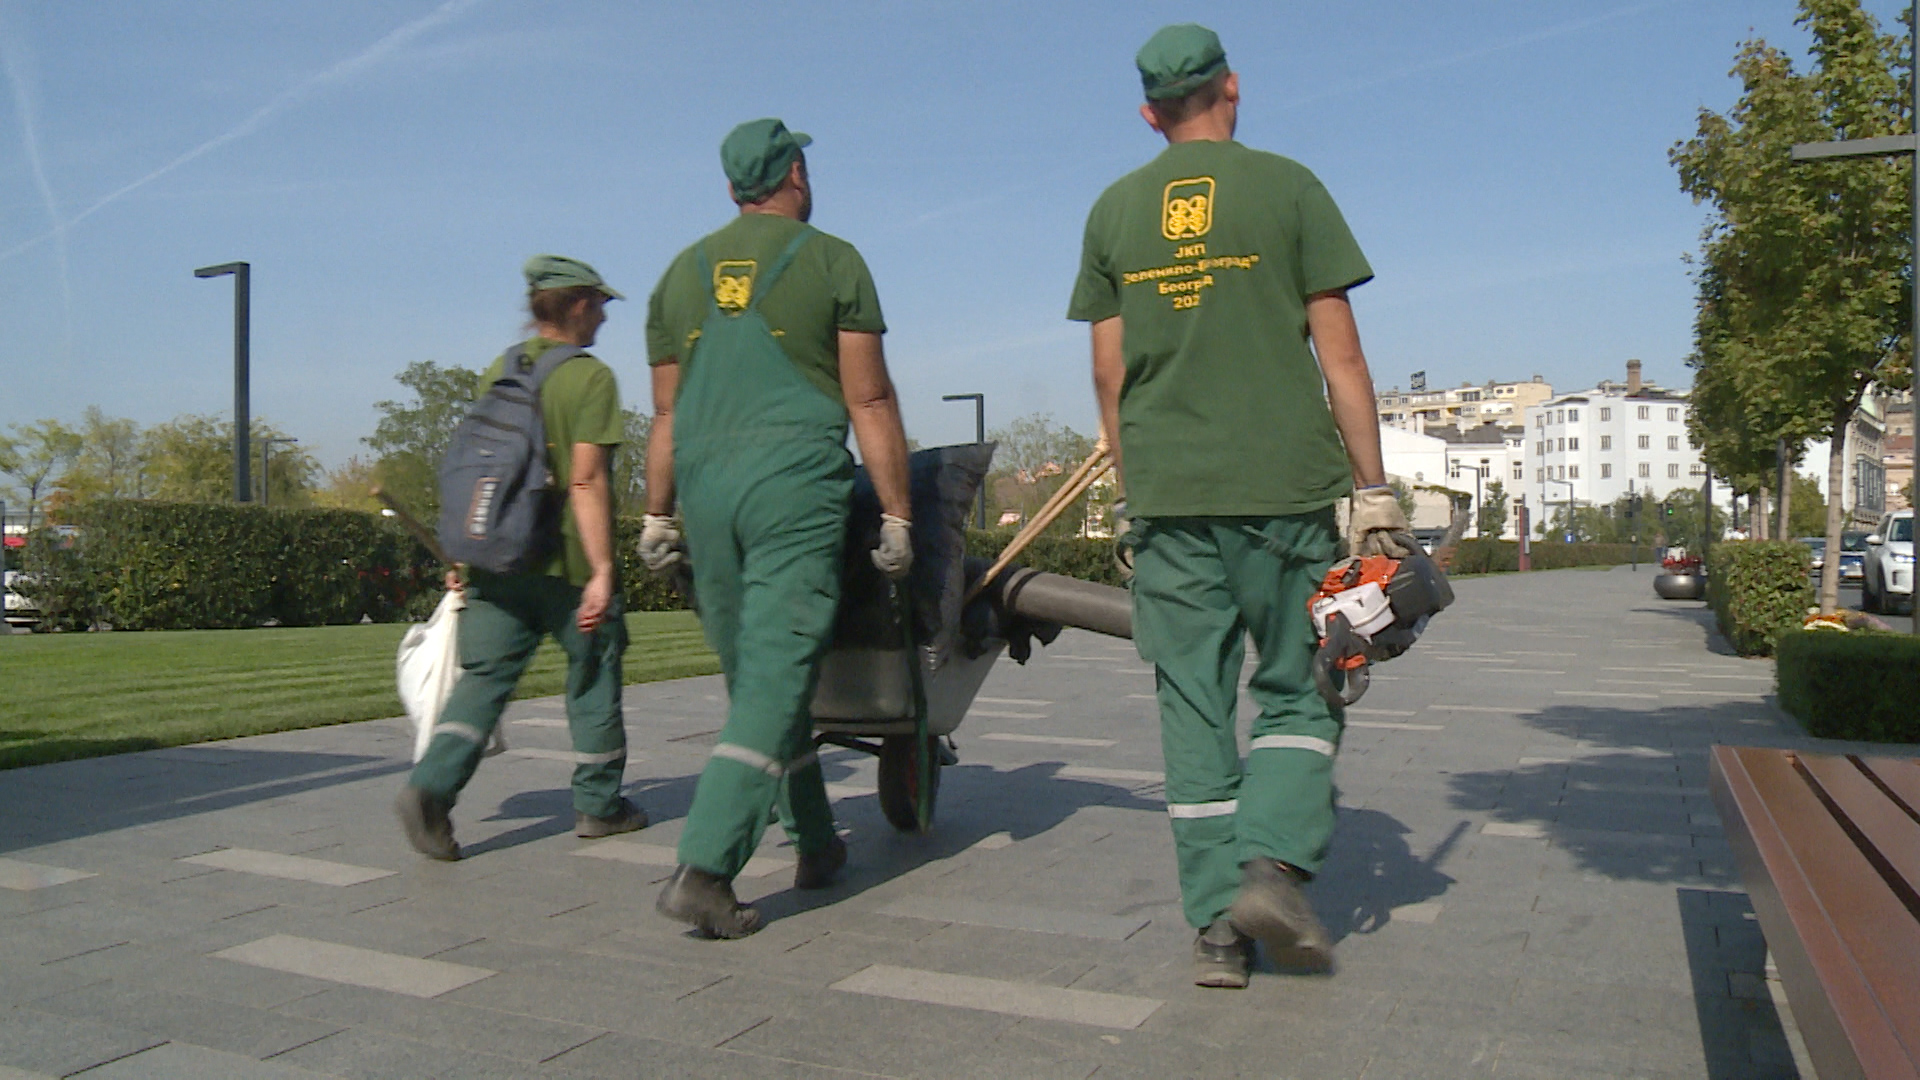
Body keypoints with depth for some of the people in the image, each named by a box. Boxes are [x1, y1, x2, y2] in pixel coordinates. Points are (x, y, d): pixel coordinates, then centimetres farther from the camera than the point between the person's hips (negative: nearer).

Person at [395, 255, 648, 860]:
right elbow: (585, 480, -18)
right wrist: (602, 570, -18)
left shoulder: (497, 372, 12)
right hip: (568, 566, -5)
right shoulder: (590, 378, -9)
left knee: (484, 675, 6)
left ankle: (431, 786, -13)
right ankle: (598, 804, 20)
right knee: (593, 678, 10)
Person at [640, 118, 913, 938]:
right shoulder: (833, 262, 3)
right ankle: (703, 869, -13)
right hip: (797, 484, -5)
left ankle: (816, 844, 26)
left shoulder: (682, 273, 15)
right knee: (774, 680, -5)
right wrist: (896, 515, 1)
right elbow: (869, 402, -2)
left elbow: (667, 413, 15)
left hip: (705, 487, 5)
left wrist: (656, 514, 20)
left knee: (755, 676, 14)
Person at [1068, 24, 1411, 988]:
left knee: (1193, 709, 6)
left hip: (1166, 497, 2)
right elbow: (1340, 357, -1)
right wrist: (1373, 490, 2)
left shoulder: (1113, 211, 11)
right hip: (1284, 489, -2)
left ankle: (1217, 924, 8)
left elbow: (1109, 375, 11)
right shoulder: (1287, 188, 3)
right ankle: (1271, 864, -6)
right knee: (1298, 691, 11)